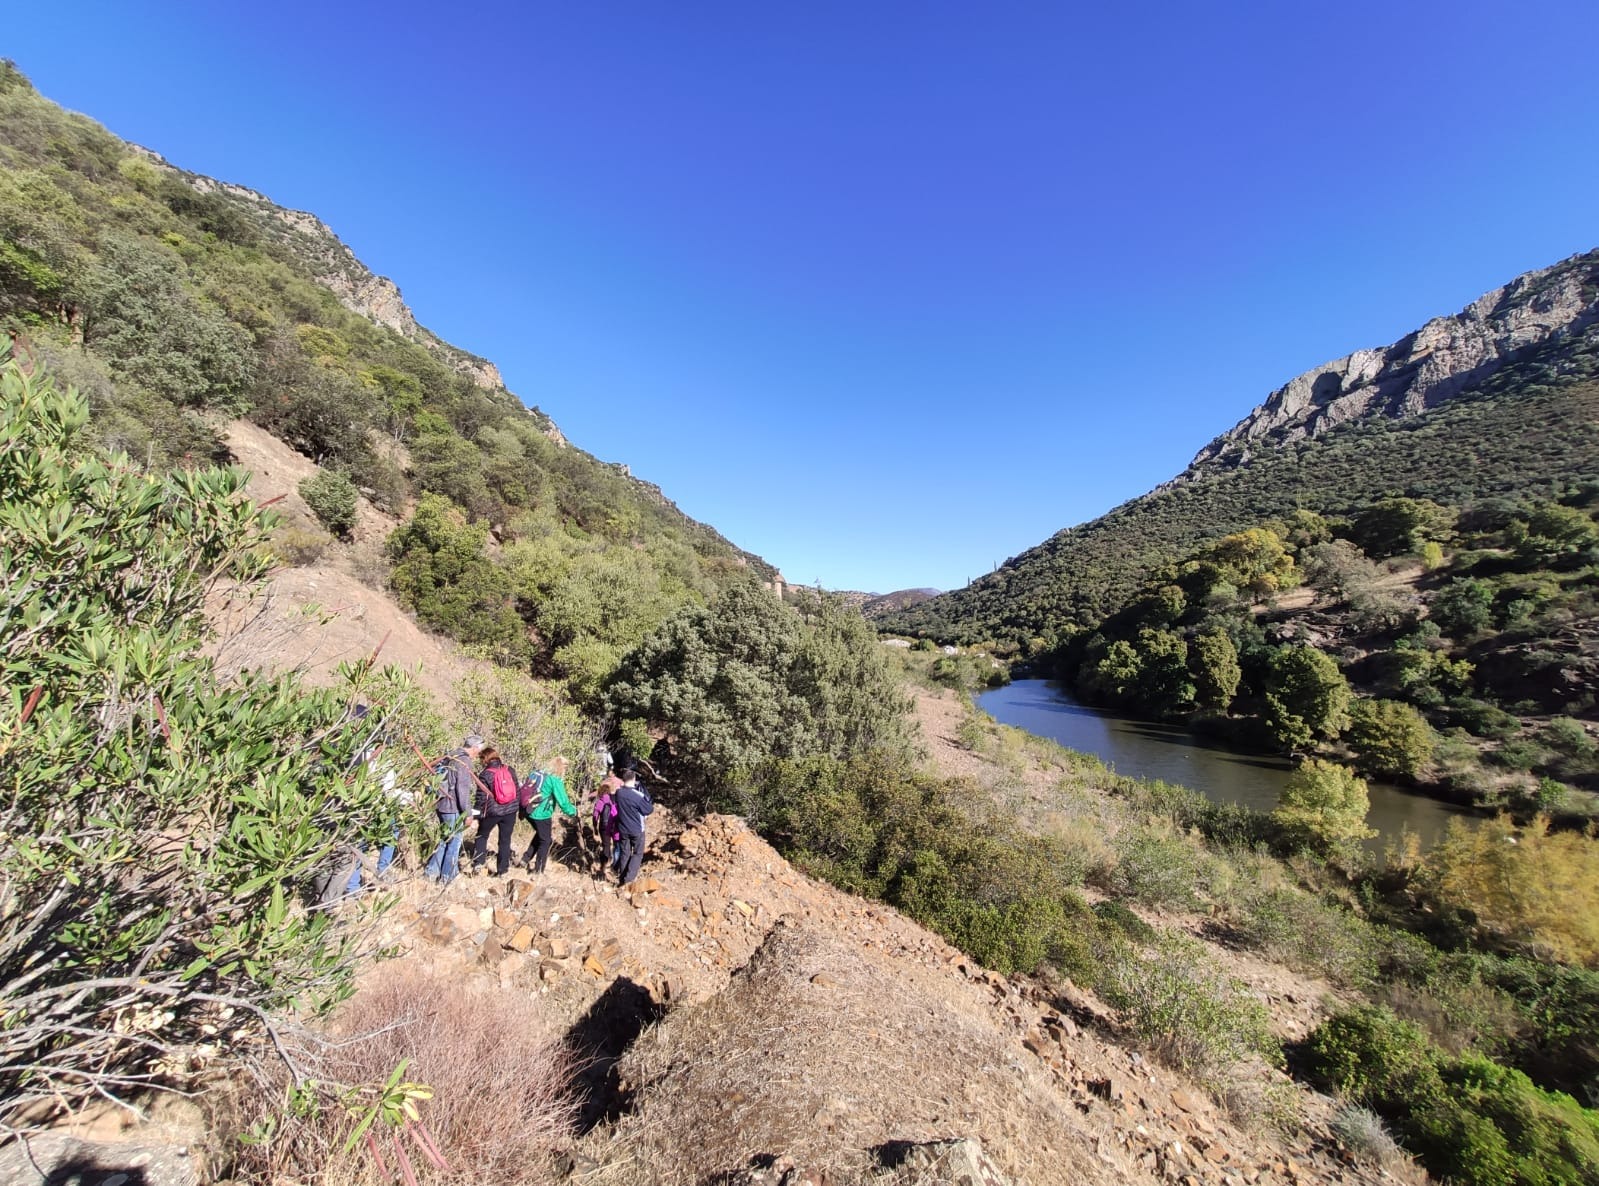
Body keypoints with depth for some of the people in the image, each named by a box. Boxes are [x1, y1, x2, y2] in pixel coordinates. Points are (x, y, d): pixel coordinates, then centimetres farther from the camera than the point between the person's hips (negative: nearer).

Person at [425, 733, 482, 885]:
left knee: (445, 839, 20)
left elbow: (443, 780, 19)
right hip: (453, 807, -9)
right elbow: (463, 789, -20)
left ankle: (432, 872, 23)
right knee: (454, 841, 2)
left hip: (441, 805, 9)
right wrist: (467, 813, -15)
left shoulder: (450, 757, 11)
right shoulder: (464, 761, -17)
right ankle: (446, 877, 8)